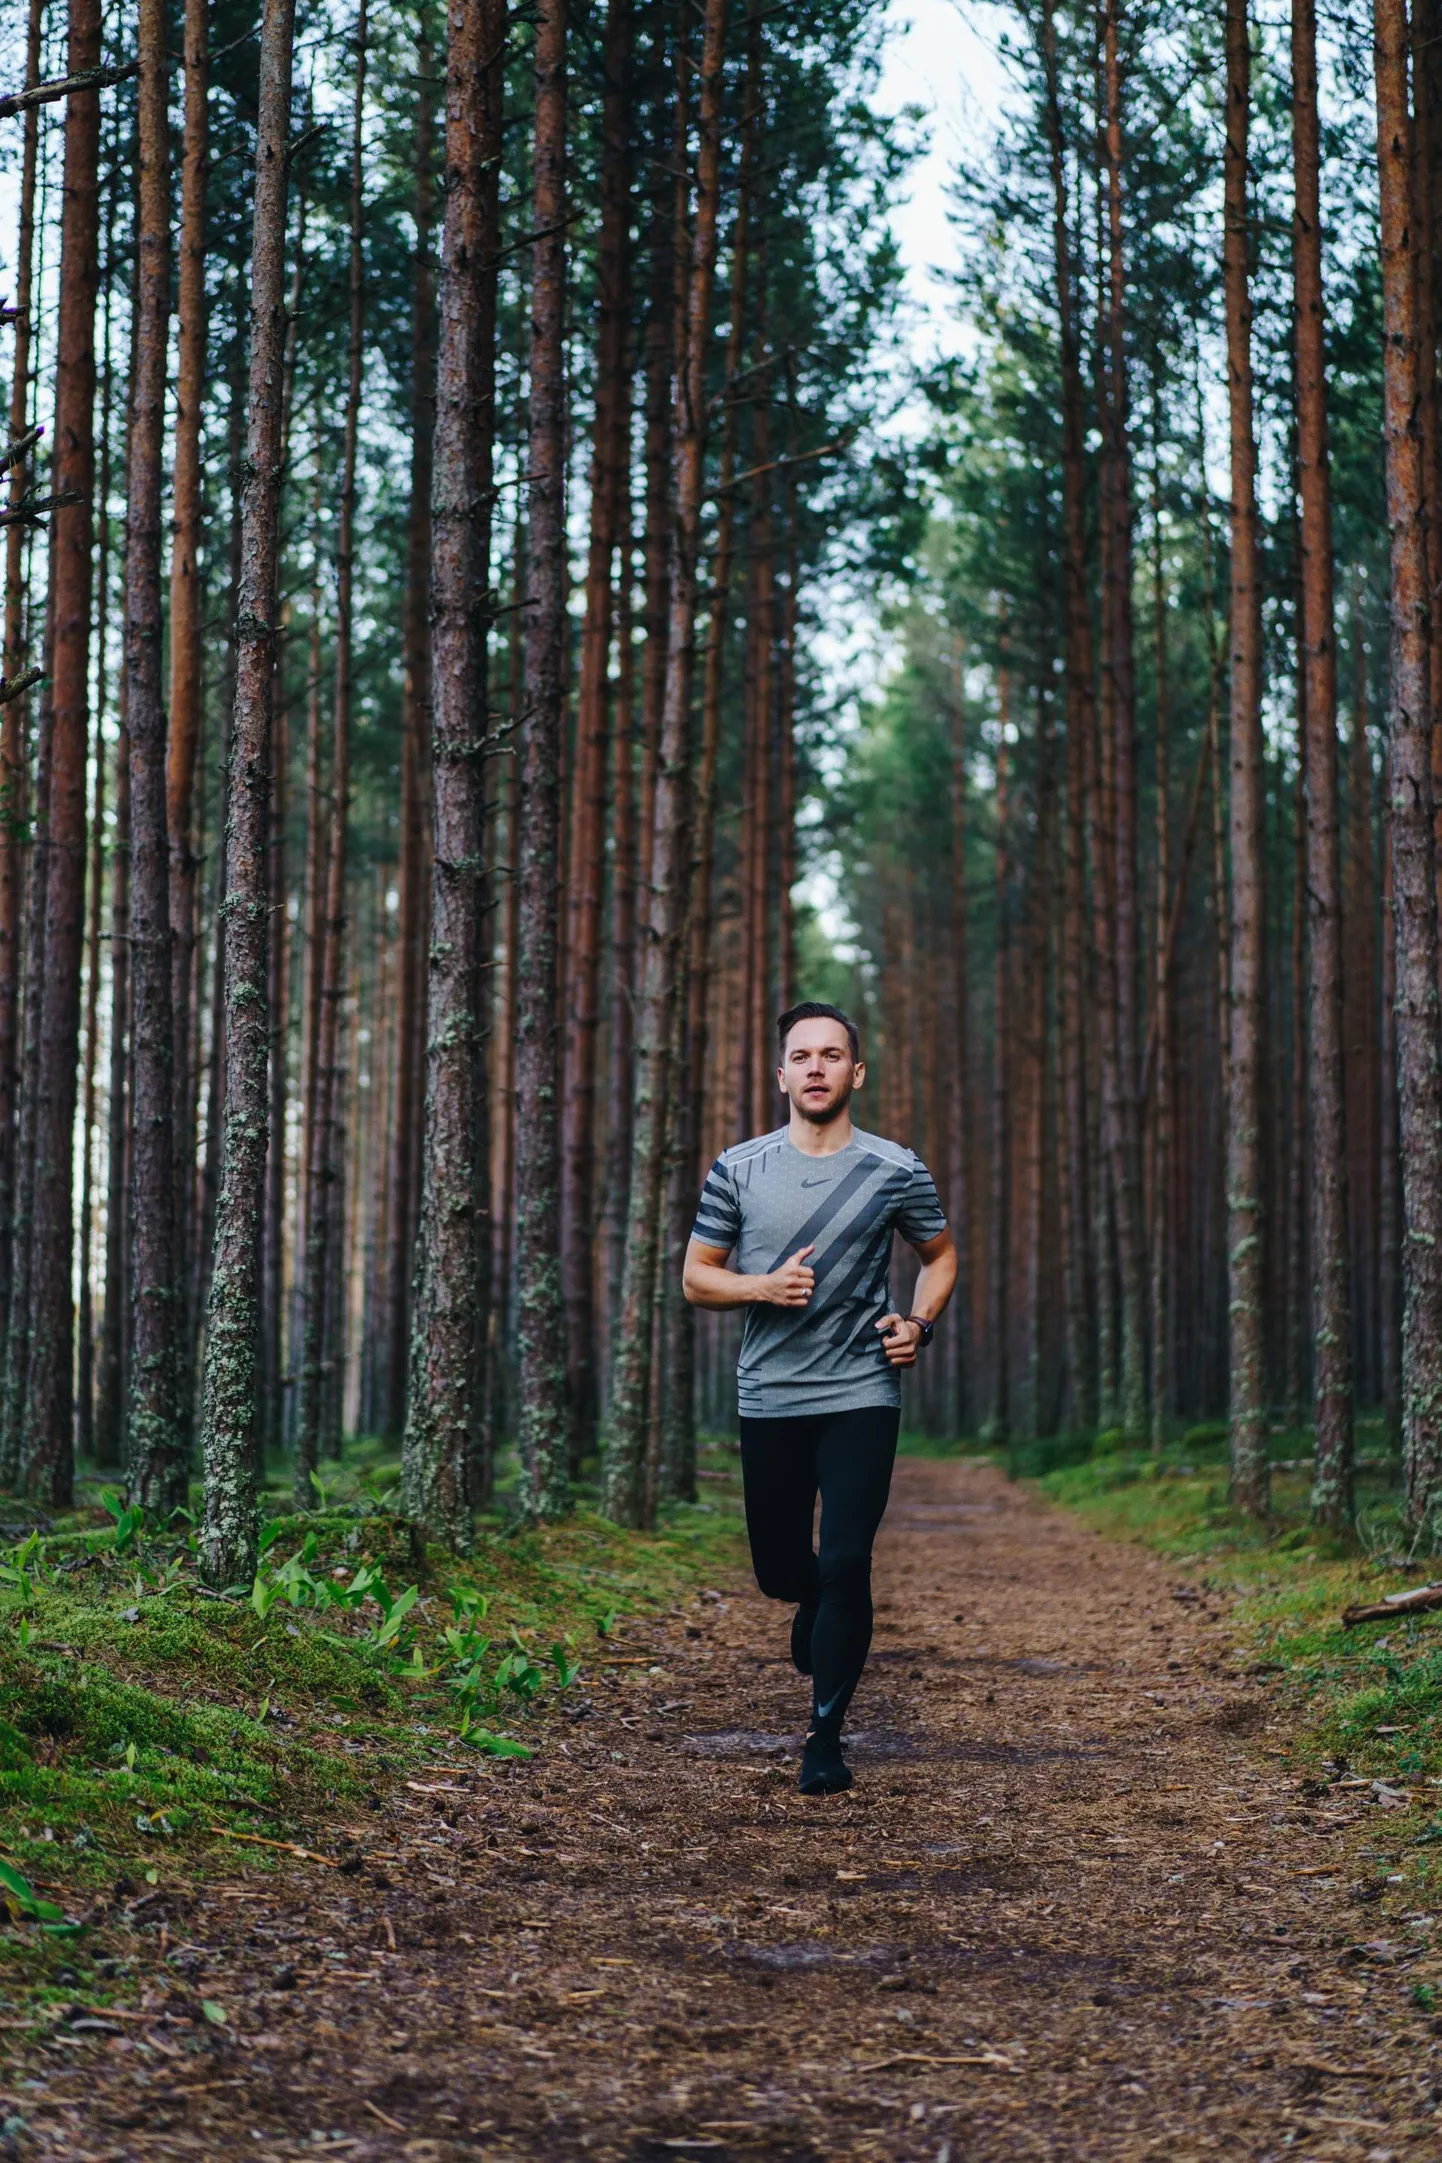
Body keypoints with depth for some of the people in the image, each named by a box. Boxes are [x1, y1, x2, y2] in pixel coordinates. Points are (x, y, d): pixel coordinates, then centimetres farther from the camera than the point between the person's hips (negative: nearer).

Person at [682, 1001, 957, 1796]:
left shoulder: (895, 1171, 0)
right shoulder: (738, 1170, 2)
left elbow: (940, 1255, 16)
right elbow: (695, 1278, 6)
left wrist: (918, 1323, -3)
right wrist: (765, 1287, -13)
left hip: (861, 1396, -2)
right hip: (769, 1400, 2)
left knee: (844, 1565, -10)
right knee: (778, 1569, 10)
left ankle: (825, 1736, 2)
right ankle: (817, 1608, 46)